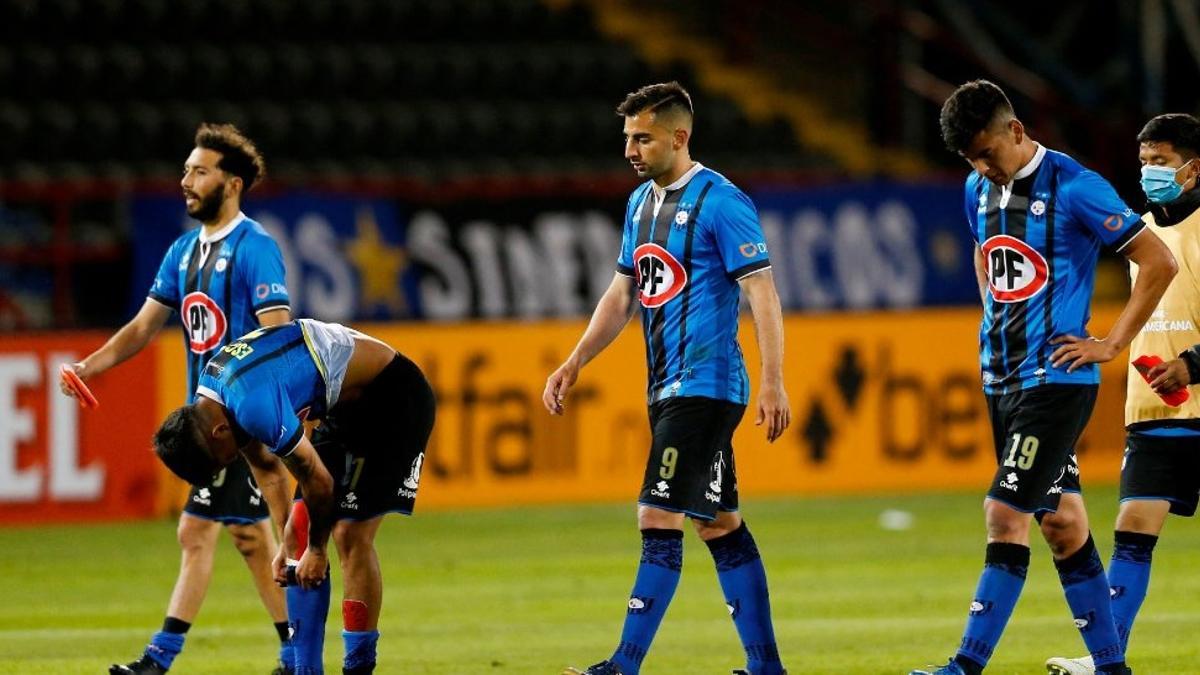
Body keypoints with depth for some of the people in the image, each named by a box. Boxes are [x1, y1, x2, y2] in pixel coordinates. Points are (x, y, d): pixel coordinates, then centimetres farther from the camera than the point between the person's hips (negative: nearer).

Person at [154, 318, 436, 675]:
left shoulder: (253, 405, -30)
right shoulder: (208, 391, -1)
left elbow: (318, 481, -18)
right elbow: (267, 468, 12)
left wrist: (316, 550, -3)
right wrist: (289, 541, 9)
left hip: (393, 399, -10)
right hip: (348, 404, 10)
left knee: (351, 533, -13)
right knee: (306, 526, 5)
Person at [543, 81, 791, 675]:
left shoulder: (720, 202, -12)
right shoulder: (642, 202, 14)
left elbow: (762, 292, -14)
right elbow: (622, 296, 21)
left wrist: (773, 381, -20)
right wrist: (573, 365, 15)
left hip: (705, 387, -9)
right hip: (667, 389, 9)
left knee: (659, 520, -12)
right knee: (720, 524, 10)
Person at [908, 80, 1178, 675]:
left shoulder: (1074, 189, -13)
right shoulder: (979, 189, 9)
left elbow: (1159, 263, -11)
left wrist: (1111, 344, -10)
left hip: (1056, 379, -8)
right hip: (1001, 377, 8)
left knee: (1006, 516, -14)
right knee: (1060, 523, 10)